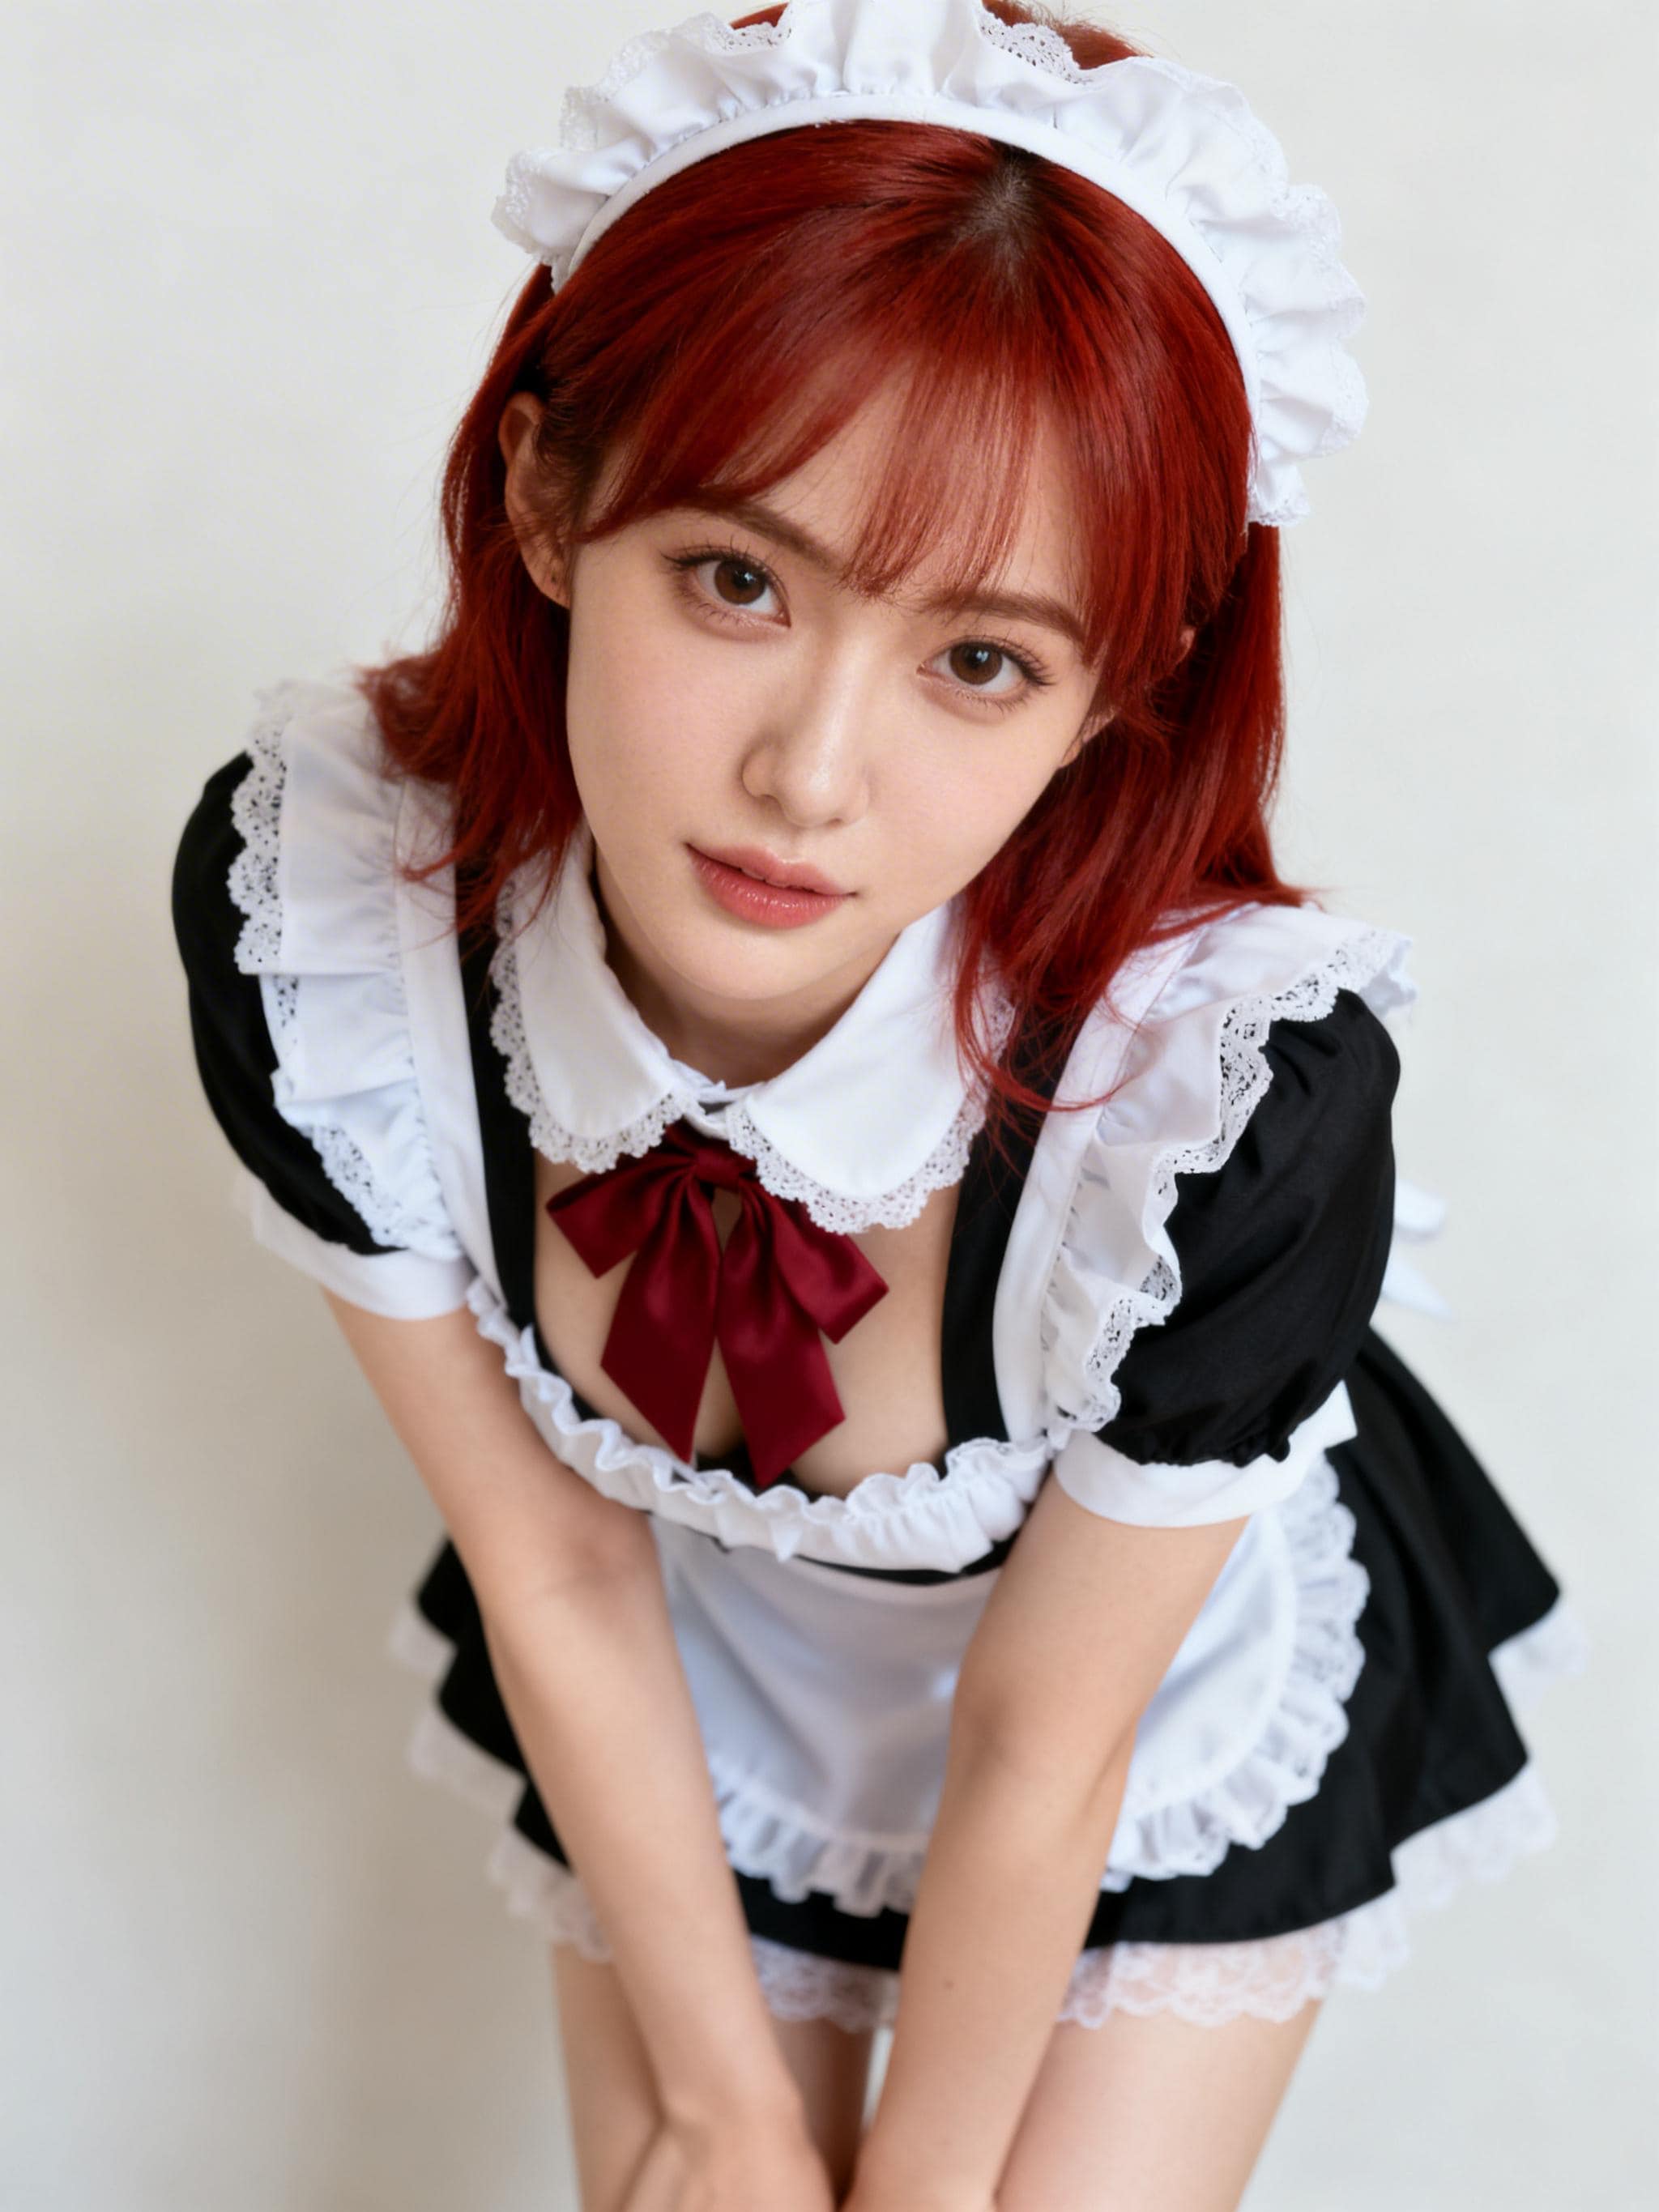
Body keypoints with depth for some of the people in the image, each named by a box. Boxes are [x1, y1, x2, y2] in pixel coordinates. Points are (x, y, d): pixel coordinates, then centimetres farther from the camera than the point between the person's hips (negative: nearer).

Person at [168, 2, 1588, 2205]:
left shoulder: (1237, 1093, -38)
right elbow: (553, 1567, -17)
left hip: (1171, 1717, -1)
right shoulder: (303, 909, -30)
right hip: (683, 1694, 2)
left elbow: (1045, 1740, -21)